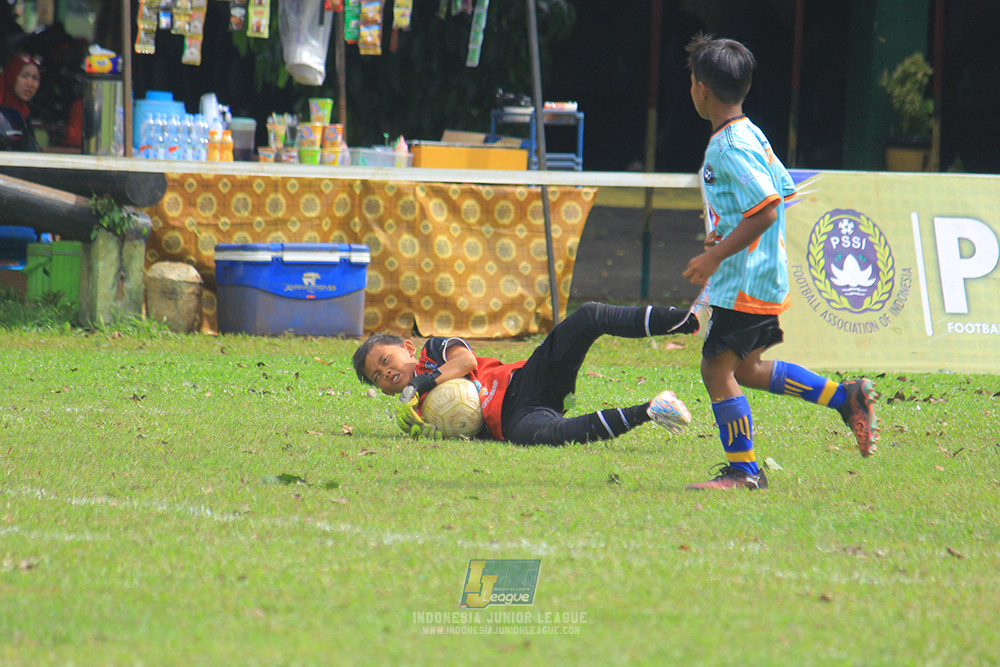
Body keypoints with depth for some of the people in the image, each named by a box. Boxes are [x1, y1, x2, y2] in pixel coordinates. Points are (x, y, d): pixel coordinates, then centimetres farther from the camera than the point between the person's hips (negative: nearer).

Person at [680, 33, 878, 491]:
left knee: (717, 367, -3)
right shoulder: (751, 136, 11)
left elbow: (765, 211, -26)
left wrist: (714, 256, -22)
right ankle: (846, 397, 19)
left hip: (744, 283, -10)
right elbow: (784, 192, 19)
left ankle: (743, 470, 3)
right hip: (767, 276, 10)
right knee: (745, 368, 18)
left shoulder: (730, 148, -20)